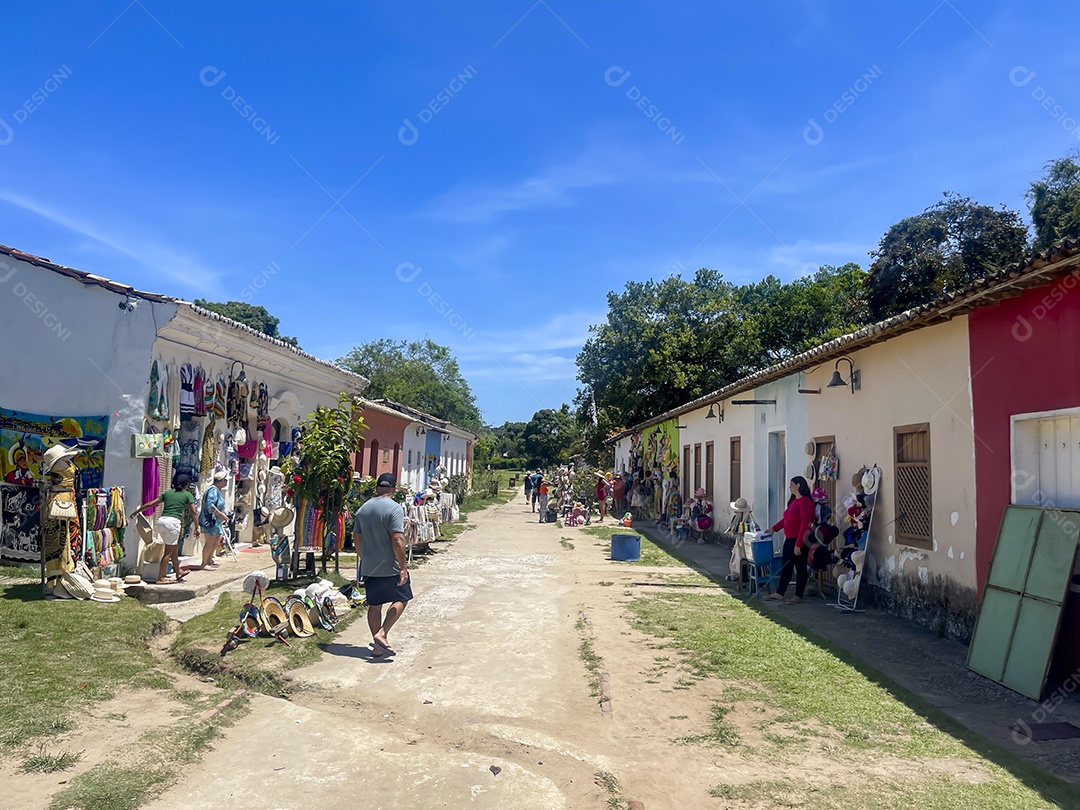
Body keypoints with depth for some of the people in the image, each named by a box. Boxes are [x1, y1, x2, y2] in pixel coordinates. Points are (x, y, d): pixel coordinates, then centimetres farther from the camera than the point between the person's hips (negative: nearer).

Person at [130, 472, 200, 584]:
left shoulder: (167, 493, 18)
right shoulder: (187, 495, 7)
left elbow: (150, 504, 15)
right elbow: (194, 513, 2)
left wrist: (135, 512, 23)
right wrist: (197, 528, 6)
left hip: (161, 521, 6)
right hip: (173, 522, -6)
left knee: (174, 549, 19)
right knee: (168, 552, 1)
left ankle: (178, 573, 29)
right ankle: (160, 578, 1)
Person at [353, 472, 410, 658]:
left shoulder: (363, 509, 7)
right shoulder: (394, 508, -14)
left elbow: (356, 538, 13)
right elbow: (397, 540, -20)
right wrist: (403, 567, -17)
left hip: (370, 568, 6)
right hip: (391, 567, -6)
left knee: (374, 605, 13)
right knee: (401, 599, 10)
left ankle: (377, 646, 17)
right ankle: (381, 634, -4)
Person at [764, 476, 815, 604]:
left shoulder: (805, 502, -17)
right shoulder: (793, 501, 12)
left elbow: (805, 524, -22)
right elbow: (786, 519, 21)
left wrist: (798, 544, -22)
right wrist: (773, 529, 19)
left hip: (799, 540, -9)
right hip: (789, 539, 9)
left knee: (800, 568, 4)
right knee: (785, 566, 12)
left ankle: (798, 596, 14)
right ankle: (779, 593, 19)